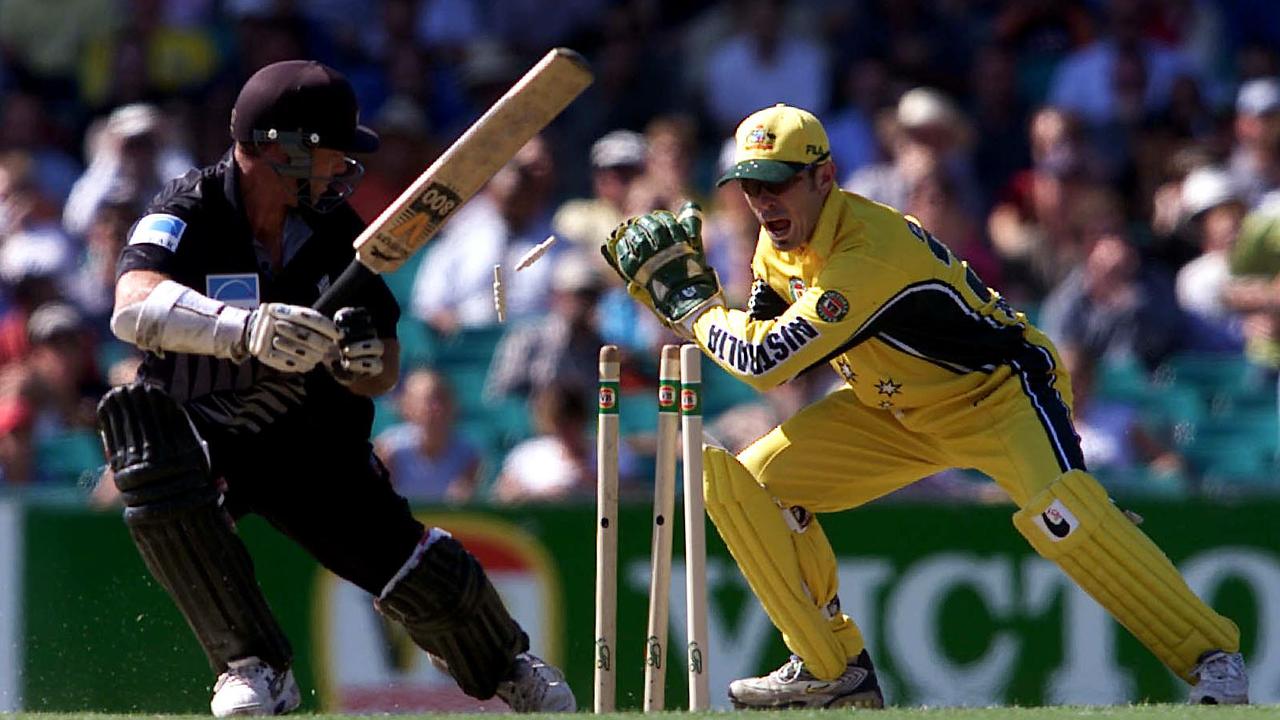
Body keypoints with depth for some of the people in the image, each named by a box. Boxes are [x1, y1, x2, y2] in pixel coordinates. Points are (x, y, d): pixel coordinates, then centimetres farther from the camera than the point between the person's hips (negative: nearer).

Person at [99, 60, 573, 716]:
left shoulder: (336, 230, -6)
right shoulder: (187, 213, -21)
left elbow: (383, 377, -1)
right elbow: (133, 308, -42)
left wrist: (366, 362, -26)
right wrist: (245, 328, -57)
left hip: (311, 444, 3)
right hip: (198, 434, -3)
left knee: (429, 581, -9)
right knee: (138, 420, -37)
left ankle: (504, 666, 33)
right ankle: (254, 667, -27)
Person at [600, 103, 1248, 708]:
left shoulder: (872, 249, -33)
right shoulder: (779, 245, -5)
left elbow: (766, 360, -34)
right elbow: (760, 353, 5)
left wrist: (691, 303, -18)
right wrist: (667, 283, -6)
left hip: (997, 392, -9)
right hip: (893, 411, 9)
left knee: (1059, 512, -35)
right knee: (741, 483, -3)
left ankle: (1211, 656, -25)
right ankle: (832, 670, 5)